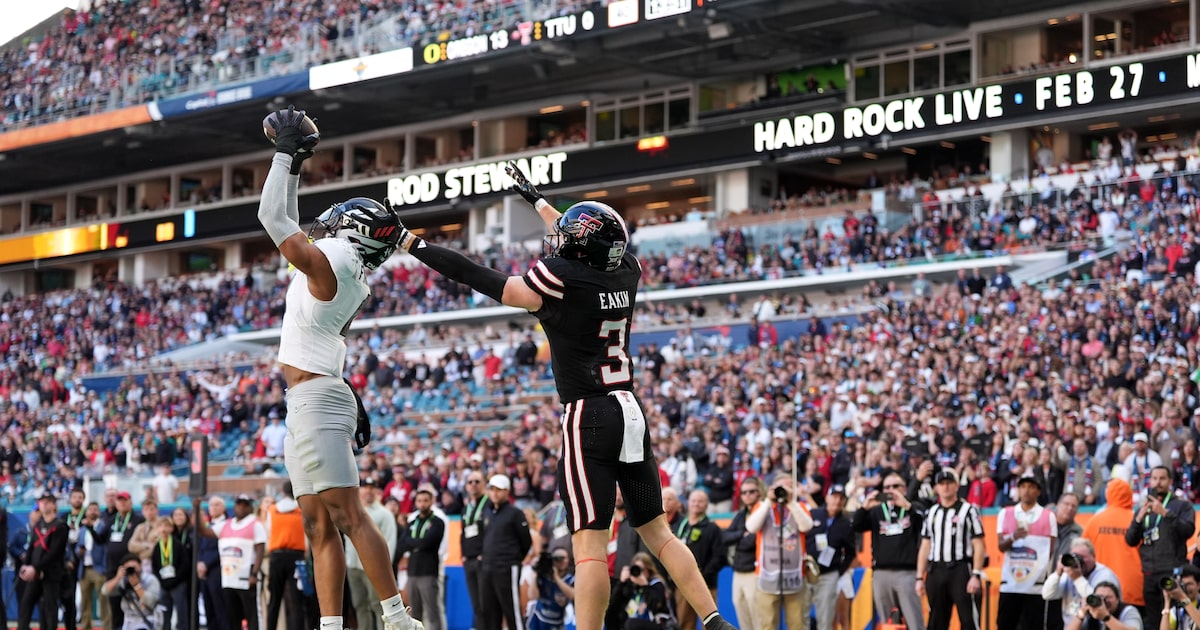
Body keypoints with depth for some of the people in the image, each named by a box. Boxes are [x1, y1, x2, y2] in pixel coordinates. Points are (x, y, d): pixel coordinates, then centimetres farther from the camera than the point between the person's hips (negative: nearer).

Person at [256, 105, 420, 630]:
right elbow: (291, 223, 28)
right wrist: (293, 163, 31)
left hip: (316, 399, -10)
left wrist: (286, 154, 1)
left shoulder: (327, 265, -13)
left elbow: (273, 217, -9)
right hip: (310, 404, 10)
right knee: (320, 527, 7)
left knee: (347, 516, -12)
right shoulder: (346, 272, 13)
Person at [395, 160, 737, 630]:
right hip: (631, 412, 7)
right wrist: (535, 198, 42)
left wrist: (409, 242, 2)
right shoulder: (625, 273, 7)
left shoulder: (558, 281, -12)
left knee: (589, 542, -11)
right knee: (657, 531, 14)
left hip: (588, 416, -7)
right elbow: (588, 244, 28)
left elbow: (478, 278, -8)